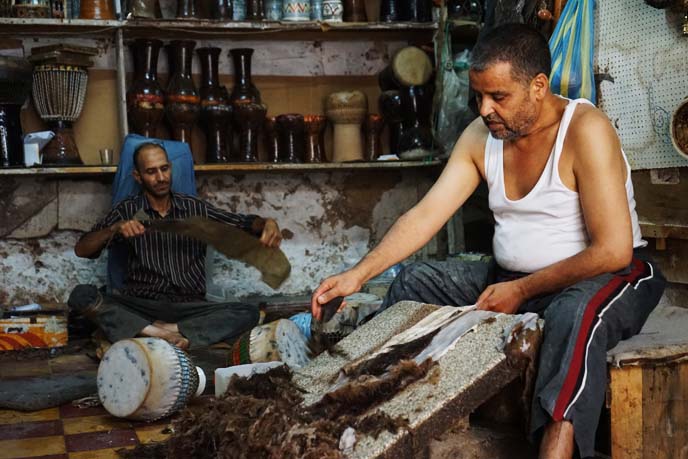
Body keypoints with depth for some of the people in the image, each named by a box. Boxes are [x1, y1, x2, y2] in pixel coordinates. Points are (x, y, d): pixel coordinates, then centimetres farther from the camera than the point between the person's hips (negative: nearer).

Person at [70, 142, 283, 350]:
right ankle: (169, 336, -36)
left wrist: (266, 224, -15)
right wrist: (114, 229, -19)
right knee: (82, 295, -27)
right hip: (140, 305, -1)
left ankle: (158, 331, -30)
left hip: (188, 307, 1)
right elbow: (81, 250, 1)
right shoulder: (127, 211, 7)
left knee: (247, 313, -24)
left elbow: (245, 223, 9)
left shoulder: (195, 209, 10)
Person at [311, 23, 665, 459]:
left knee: (577, 312, -40)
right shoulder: (480, 137, -1)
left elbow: (613, 251, -23)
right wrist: (359, 274, -17)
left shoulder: (585, 131, -20)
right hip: (511, 277, 6)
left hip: (606, 276, -6)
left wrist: (521, 291, -17)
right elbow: (425, 215, -5)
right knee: (412, 283, -3)